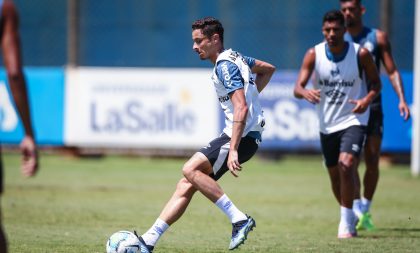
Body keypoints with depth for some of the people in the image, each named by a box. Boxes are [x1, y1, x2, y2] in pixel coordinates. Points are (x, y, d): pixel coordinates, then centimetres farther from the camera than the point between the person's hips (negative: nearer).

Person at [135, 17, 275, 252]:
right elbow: (268, 69, 34)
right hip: (242, 134, 10)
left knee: (190, 169, -24)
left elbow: (241, 109, -24)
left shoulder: (225, 66, -13)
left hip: (243, 135, -10)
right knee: (186, 186, 3)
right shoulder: (235, 57, 17)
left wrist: (233, 151, -30)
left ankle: (239, 219, -20)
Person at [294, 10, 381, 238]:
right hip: (327, 124, 3)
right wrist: (306, 93, -38)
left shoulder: (360, 54, -11)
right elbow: (297, 88, -13)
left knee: (346, 164, -22)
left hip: (353, 120, -3)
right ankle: (348, 217, 37)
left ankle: (346, 222, -11)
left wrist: (367, 99, -18)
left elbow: (376, 81, 3)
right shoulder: (314, 54, -8)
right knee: (334, 175, 14)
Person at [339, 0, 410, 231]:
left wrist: (401, 99, -7)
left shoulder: (377, 38, 5)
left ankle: (365, 208, 14)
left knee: (372, 162, 1)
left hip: (372, 107, 0)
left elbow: (392, 71, 5)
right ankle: (356, 207, -14)